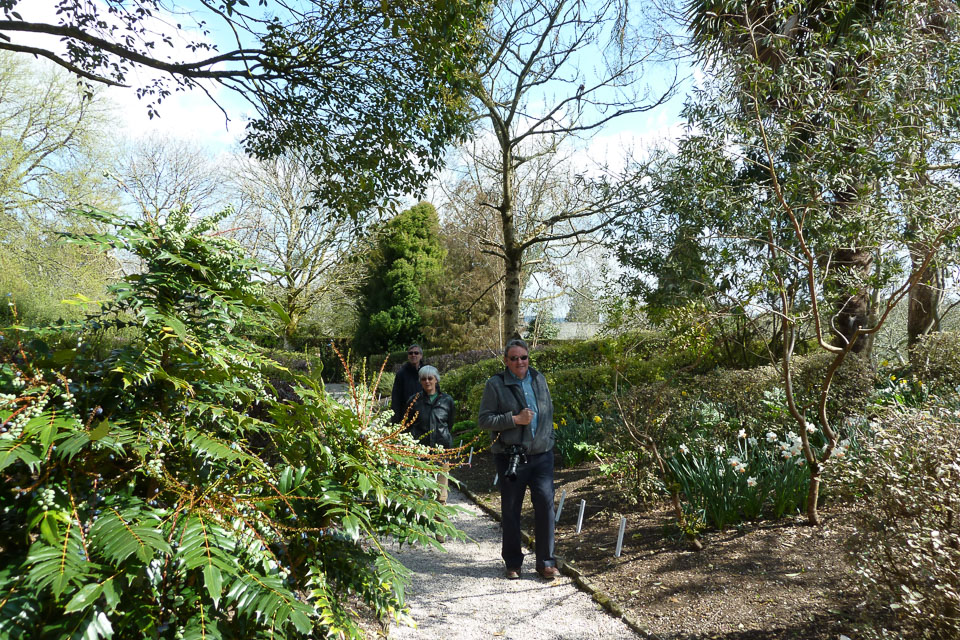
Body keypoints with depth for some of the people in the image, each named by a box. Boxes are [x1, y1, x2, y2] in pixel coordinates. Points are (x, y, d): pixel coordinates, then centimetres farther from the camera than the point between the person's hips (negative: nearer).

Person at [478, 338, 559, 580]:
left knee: (545, 503, -5)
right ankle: (513, 563, 23)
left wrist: (548, 439, 12)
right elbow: (484, 419, -8)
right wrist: (515, 419, -16)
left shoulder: (538, 379, 9)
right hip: (511, 457, -3)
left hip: (541, 454, 3)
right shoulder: (495, 384, -5)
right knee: (511, 510, 8)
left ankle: (546, 562, 10)